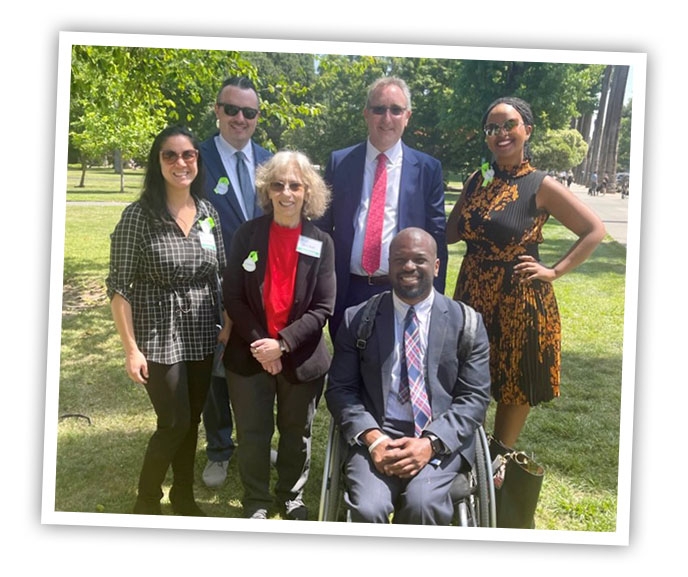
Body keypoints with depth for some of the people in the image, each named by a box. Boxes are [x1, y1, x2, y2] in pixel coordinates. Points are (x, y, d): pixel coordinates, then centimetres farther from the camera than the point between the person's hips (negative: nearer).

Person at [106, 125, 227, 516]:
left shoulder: (209, 212, 2)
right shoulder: (138, 216, -12)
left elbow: (223, 275, 9)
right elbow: (119, 286, -10)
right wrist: (131, 348, -12)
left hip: (202, 337, 4)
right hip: (159, 339, -4)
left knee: (192, 420, 14)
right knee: (175, 422, -1)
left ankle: (184, 495, 36)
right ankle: (147, 500, 25)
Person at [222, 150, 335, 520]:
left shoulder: (321, 243, -4)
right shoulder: (247, 234, -3)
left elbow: (323, 308, -8)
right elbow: (232, 297, -4)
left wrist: (282, 343, -17)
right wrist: (259, 343, -14)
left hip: (302, 359, 0)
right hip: (249, 356, 0)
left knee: (296, 434, 17)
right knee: (252, 434, 10)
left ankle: (292, 497, 40)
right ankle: (256, 502, 33)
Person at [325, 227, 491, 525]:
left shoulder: (467, 322, 5)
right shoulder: (358, 319, 6)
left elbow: (474, 397, 2)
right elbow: (340, 389, 5)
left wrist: (431, 443, -14)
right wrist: (373, 438, -13)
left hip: (442, 438, 0)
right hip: (377, 436, 0)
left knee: (422, 504, -28)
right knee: (367, 509, -27)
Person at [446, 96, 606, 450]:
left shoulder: (541, 186, -8)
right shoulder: (476, 181, 5)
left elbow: (595, 230, -5)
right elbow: (450, 233, 7)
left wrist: (555, 272, -11)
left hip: (519, 301, -4)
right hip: (474, 297, 4)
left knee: (516, 385, 11)